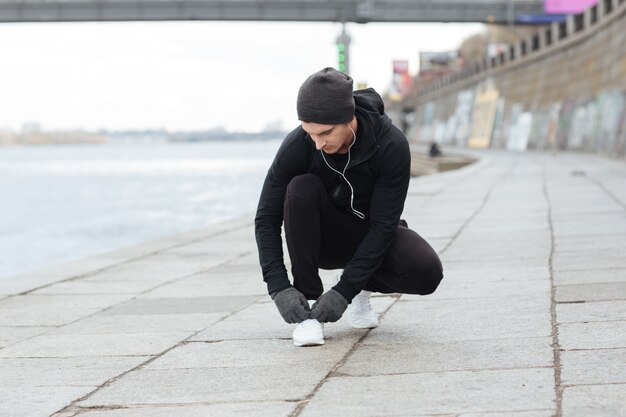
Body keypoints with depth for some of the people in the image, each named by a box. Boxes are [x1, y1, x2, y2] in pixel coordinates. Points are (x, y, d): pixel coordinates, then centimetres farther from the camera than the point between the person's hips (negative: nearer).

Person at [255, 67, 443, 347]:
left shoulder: (392, 146, -29)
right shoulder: (296, 146, -25)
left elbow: (383, 225, -27)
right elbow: (267, 218, -21)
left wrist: (345, 290, -32)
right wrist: (279, 287, -32)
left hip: (373, 237, 0)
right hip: (324, 238, 1)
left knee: (427, 273, -31)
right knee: (301, 188, -33)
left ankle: (360, 287, 3)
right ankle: (309, 305, -22)